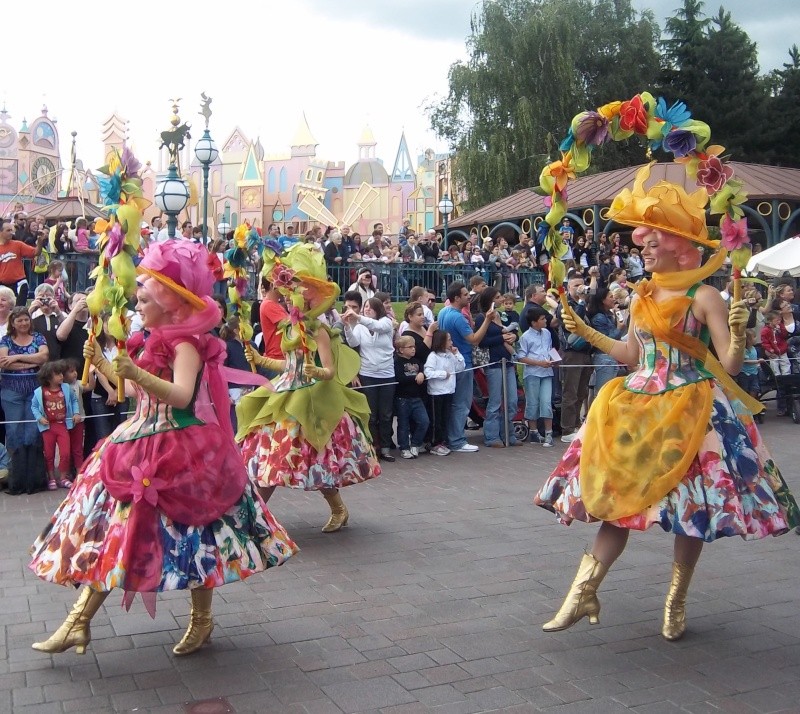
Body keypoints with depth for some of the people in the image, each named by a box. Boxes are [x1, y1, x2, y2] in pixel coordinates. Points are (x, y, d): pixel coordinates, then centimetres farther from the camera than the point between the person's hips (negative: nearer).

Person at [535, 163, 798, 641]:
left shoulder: (703, 297, -10)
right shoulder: (641, 297, 9)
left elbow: (731, 364, -13)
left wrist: (737, 335, -31)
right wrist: (586, 332, 19)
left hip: (693, 413, -5)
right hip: (640, 410, 6)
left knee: (692, 508, 3)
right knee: (620, 497, 4)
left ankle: (677, 602, 21)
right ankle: (585, 592, 7)